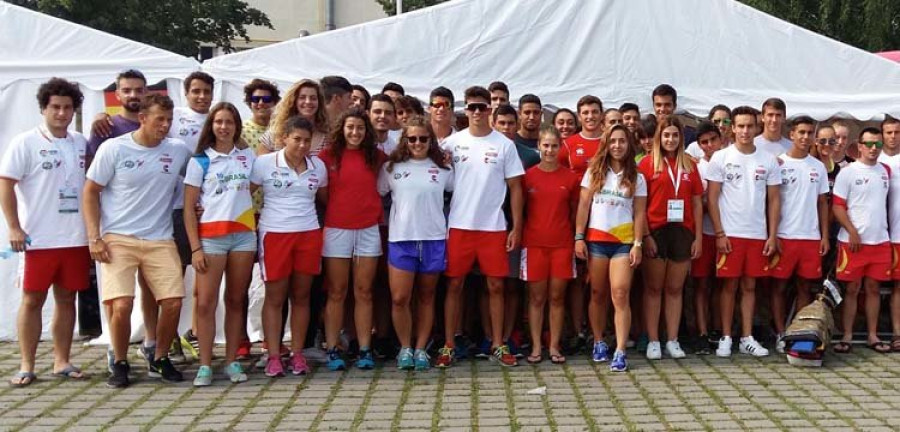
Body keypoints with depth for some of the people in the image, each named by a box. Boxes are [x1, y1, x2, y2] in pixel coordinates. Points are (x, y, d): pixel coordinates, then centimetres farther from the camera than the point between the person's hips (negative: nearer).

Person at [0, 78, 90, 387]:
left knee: (67, 300, 9)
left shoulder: (81, 144, 10)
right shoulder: (25, 143, -3)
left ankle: (62, 362, 18)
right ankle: (26, 366, 9)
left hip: (76, 239, 4)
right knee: (32, 300, 2)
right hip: (38, 240, -4)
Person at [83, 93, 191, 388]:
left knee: (173, 303, -5)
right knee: (121, 306, -14)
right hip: (118, 239, -3)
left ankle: (160, 360, 18)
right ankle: (120, 364, 10)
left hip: (160, 240, 3)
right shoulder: (114, 149, -3)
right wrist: (94, 238, -7)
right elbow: (90, 192, 0)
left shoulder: (178, 152, 4)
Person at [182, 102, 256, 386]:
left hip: (244, 234, 2)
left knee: (236, 300, 6)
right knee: (206, 303, -5)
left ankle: (232, 362, 13)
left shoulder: (248, 156, 9)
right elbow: (189, 208, 0)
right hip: (210, 236, -2)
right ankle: (205, 365, 0)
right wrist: (195, 248, -7)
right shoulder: (200, 161, 2)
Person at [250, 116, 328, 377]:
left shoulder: (318, 165, 7)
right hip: (275, 235, -3)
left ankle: (297, 354, 14)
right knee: (275, 297, 1)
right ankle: (273, 357, 6)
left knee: (301, 296, 7)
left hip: (309, 235, 3)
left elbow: (325, 198, 17)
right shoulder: (264, 163, -4)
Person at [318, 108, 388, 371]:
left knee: (364, 292, 4)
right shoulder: (328, 156, 0)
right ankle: (332, 350, 7)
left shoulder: (376, 157, 6)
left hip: (369, 229, 2)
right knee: (336, 293, 3)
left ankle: (365, 350, 7)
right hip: (336, 229, -2)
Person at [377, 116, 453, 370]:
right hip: (400, 239, -1)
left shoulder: (442, 168, 4)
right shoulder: (392, 168, 3)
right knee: (399, 298, -6)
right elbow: (376, 194, 7)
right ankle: (405, 348, 11)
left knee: (426, 297, 8)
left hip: (433, 239, 1)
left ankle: (421, 349, 17)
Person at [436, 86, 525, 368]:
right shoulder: (453, 142, 4)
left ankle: (498, 345, 15)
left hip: (493, 227, 0)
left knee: (495, 286, 4)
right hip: (459, 226, 0)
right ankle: (448, 346, 11)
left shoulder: (504, 145, 3)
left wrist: (517, 227, -1)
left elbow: (515, 188, 4)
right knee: (454, 285, 4)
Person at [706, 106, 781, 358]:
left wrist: (772, 236, 1)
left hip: (758, 235, 2)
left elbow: (774, 200, 7)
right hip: (729, 233, -2)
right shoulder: (721, 158, -1)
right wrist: (719, 233, -8)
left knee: (749, 286, 8)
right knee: (729, 285, 1)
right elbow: (712, 198, -2)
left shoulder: (768, 160, 6)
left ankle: (747, 339, 14)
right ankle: (726, 338, 9)